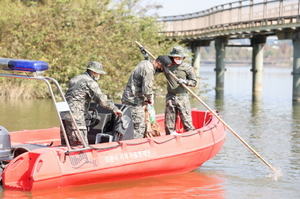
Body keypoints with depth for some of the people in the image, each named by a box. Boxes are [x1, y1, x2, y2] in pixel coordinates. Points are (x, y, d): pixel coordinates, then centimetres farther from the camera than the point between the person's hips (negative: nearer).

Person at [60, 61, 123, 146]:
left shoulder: (74, 79, 22)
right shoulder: (90, 82, -6)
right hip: (75, 117, -9)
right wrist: (114, 108, -10)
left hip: (64, 116, 9)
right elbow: (101, 99, -16)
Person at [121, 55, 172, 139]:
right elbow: (146, 89, -24)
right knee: (139, 127, -8)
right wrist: (151, 98, -5)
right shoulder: (149, 69, -20)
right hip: (133, 101, -10)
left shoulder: (145, 62, 12)